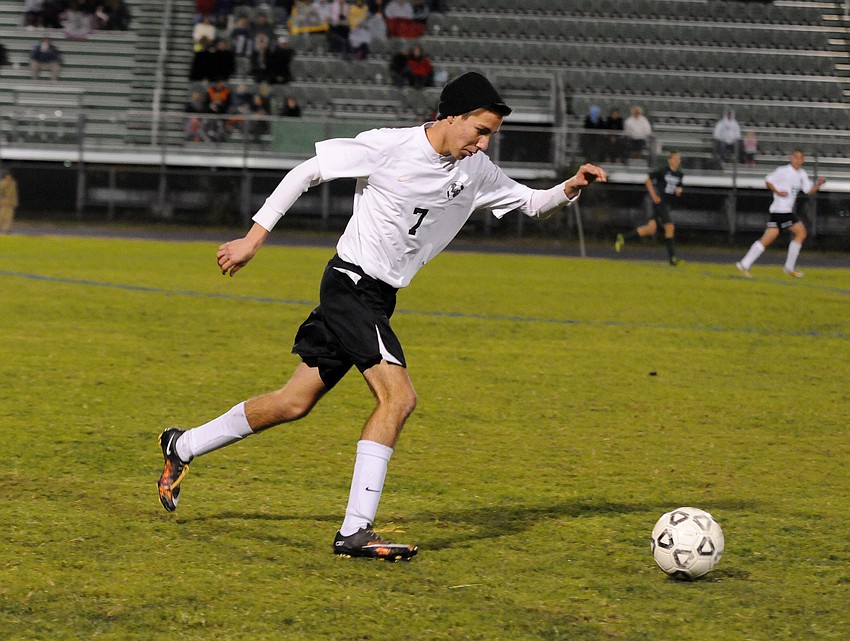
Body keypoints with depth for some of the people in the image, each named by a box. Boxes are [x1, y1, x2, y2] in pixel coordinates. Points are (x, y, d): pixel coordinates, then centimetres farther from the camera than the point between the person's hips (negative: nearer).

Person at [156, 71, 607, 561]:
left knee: (296, 402, 11)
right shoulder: (388, 147, -14)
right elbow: (306, 173, -7)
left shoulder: (476, 172, 5)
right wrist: (255, 237, -8)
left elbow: (532, 203, 16)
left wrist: (570, 188, -6)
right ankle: (355, 533, -20)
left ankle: (182, 447, 28)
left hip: (379, 299, 8)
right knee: (399, 396, -20)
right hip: (352, 284, -8)